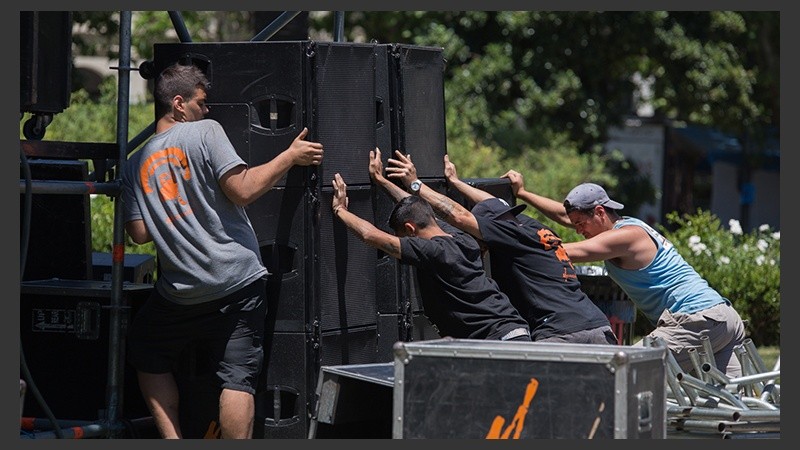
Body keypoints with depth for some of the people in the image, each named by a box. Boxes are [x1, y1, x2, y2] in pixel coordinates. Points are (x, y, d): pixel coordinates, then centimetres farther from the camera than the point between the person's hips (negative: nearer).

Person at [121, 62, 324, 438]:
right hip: (237, 282, -4)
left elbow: (139, 233, 8)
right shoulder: (206, 132, -5)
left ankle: (172, 441, 15)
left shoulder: (135, 165, 10)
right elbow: (242, 189, -14)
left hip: (179, 292, 4)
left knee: (147, 356, 24)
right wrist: (290, 157, -4)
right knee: (238, 379, -4)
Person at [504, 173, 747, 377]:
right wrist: (522, 193, 25)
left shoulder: (626, 235, -14)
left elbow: (565, 253, -17)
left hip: (697, 319, -10)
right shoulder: (624, 225, 15)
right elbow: (565, 214, 24)